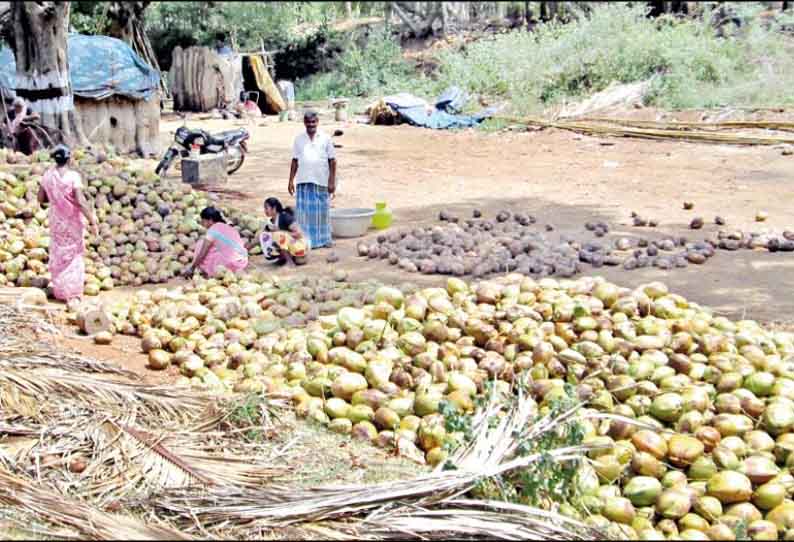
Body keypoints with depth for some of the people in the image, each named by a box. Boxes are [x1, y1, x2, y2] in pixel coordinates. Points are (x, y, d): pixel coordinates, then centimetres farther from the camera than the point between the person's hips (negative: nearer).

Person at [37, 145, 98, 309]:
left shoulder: (47, 175, -4)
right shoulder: (73, 176, -19)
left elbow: (41, 199, 4)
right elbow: (81, 202, -23)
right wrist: (92, 222, -18)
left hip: (56, 220, 4)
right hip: (72, 222, -4)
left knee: (57, 255, 18)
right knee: (73, 257, 5)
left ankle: (59, 291, 26)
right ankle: (73, 295, 2)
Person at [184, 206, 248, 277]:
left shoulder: (213, 230, -8)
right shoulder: (227, 227, 15)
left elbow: (202, 254, -8)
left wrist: (192, 268, 4)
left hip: (230, 265, -8)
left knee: (201, 244, 3)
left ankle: (208, 271, 5)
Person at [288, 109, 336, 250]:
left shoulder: (325, 138, 1)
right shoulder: (299, 139, 6)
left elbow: (332, 161, 1)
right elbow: (295, 161, 10)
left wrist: (332, 181, -5)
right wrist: (291, 180, 5)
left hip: (321, 181, -1)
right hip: (304, 181, 1)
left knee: (322, 211, 6)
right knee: (304, 211, 2)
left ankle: (324, 239, 18)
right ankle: (306, 240, 9)